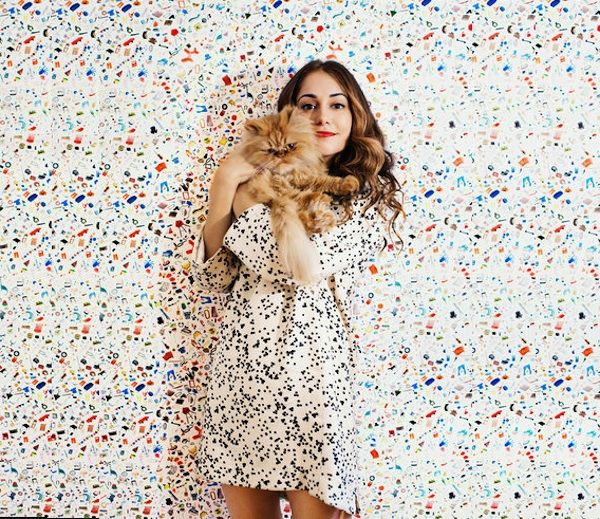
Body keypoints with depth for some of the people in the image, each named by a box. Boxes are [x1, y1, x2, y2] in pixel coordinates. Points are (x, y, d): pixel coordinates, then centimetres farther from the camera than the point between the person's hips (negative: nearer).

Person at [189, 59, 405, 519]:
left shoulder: (369, 196, -2)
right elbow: (212, 279, 7)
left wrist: (235, 189, -7)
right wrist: (225, 187, -7)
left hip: (311, 373, -4)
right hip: (239, 371, 5)